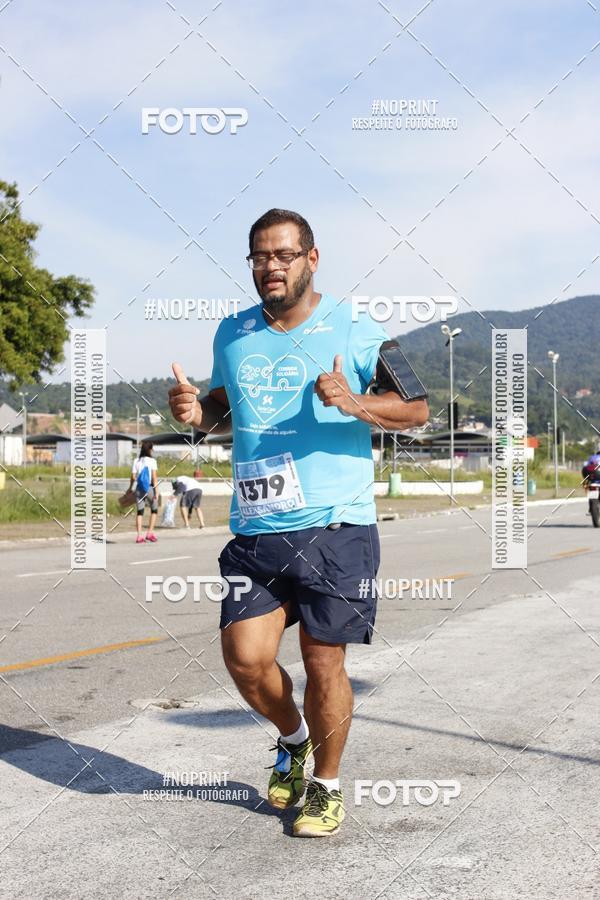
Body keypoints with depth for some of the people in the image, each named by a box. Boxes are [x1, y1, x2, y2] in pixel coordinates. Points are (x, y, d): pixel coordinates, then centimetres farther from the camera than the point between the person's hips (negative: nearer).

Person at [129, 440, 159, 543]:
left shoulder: (136, 461, 3)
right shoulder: (152, 460, -5)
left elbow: (133, 477, 1)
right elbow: (154, 477, -11)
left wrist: (130, 488, 15)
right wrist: (156, 491, -10)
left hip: (139, 488, 3)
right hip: (150, 488, -3)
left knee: (139, 512, 6)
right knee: (154, 510, 15)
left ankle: (139, 536, -1)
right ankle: (150, 533, 7)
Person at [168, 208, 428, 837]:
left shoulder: (351, 329, -1)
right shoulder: (232, 335, 12)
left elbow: (416, 407, -1)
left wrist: (354, 403, -20)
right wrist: (197, 413, 3)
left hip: (335, 529, -3)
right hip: (254, 532, 4)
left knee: (323, 662, 1)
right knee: (245, 658, -4)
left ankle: (326, 785, 25)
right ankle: (293, 738, 29)